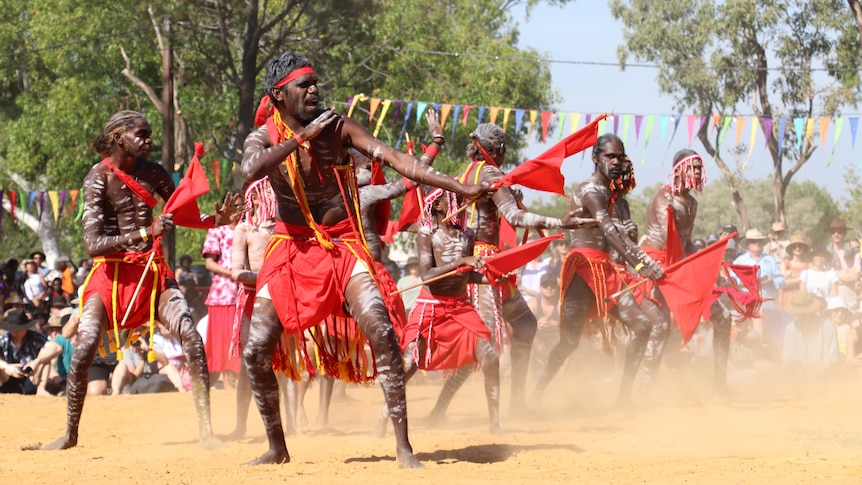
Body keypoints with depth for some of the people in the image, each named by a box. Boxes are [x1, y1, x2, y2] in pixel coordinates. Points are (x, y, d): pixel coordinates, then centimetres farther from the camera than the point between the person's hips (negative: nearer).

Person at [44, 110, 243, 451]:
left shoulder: (153, 173, 5)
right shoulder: (98, 179, -10)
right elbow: (93, 244, -19)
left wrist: (218, 220, -9)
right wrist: (145, 234, -30)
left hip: (152, 271, 4)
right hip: (110, 273, -4)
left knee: (192, 338, -16)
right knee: (83, 351, -16)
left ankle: (206, 428, -11)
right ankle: (70, 434, 5)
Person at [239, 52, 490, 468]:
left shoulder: (336, 128, -4)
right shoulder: (264, 137, -3)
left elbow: (395, 159, -10)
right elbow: (250, 170, -26)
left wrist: (460, 188, -18)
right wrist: (300, 137, -25)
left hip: (342, 246, -1)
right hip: (292, 249, 1)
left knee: (382, 333, -20)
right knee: (256, 352, -6)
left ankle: (403, 445, -15)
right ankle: (277, 447, 15)